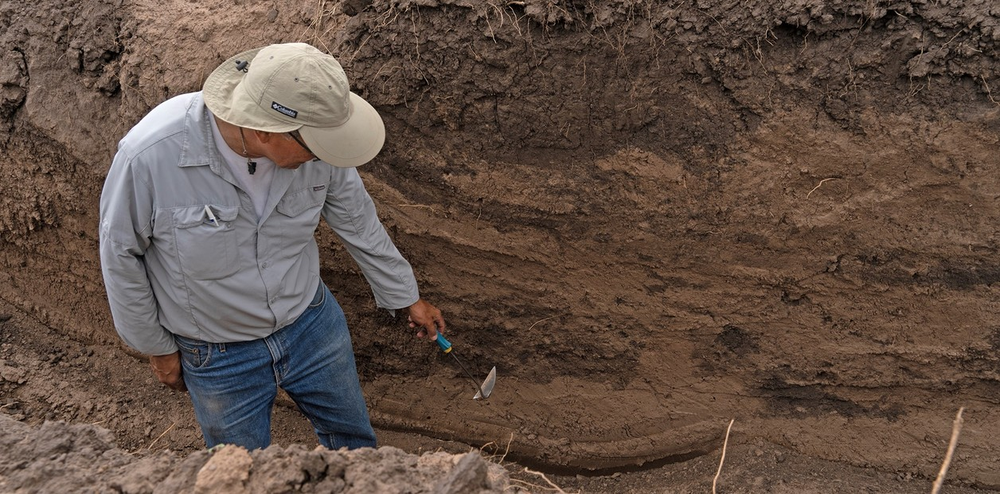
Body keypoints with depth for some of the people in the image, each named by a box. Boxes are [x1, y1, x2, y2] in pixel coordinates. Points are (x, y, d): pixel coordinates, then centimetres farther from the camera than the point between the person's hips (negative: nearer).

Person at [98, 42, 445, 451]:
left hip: (312, 323, 3)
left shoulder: (314, 143, -22)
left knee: (353, 440, 24)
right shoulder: (149, 155, -32)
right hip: (219, 355, -2)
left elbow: (358, 222, -4)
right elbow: (120, 256, -13)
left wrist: (406, 297, 10)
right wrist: (157, 347, -2)